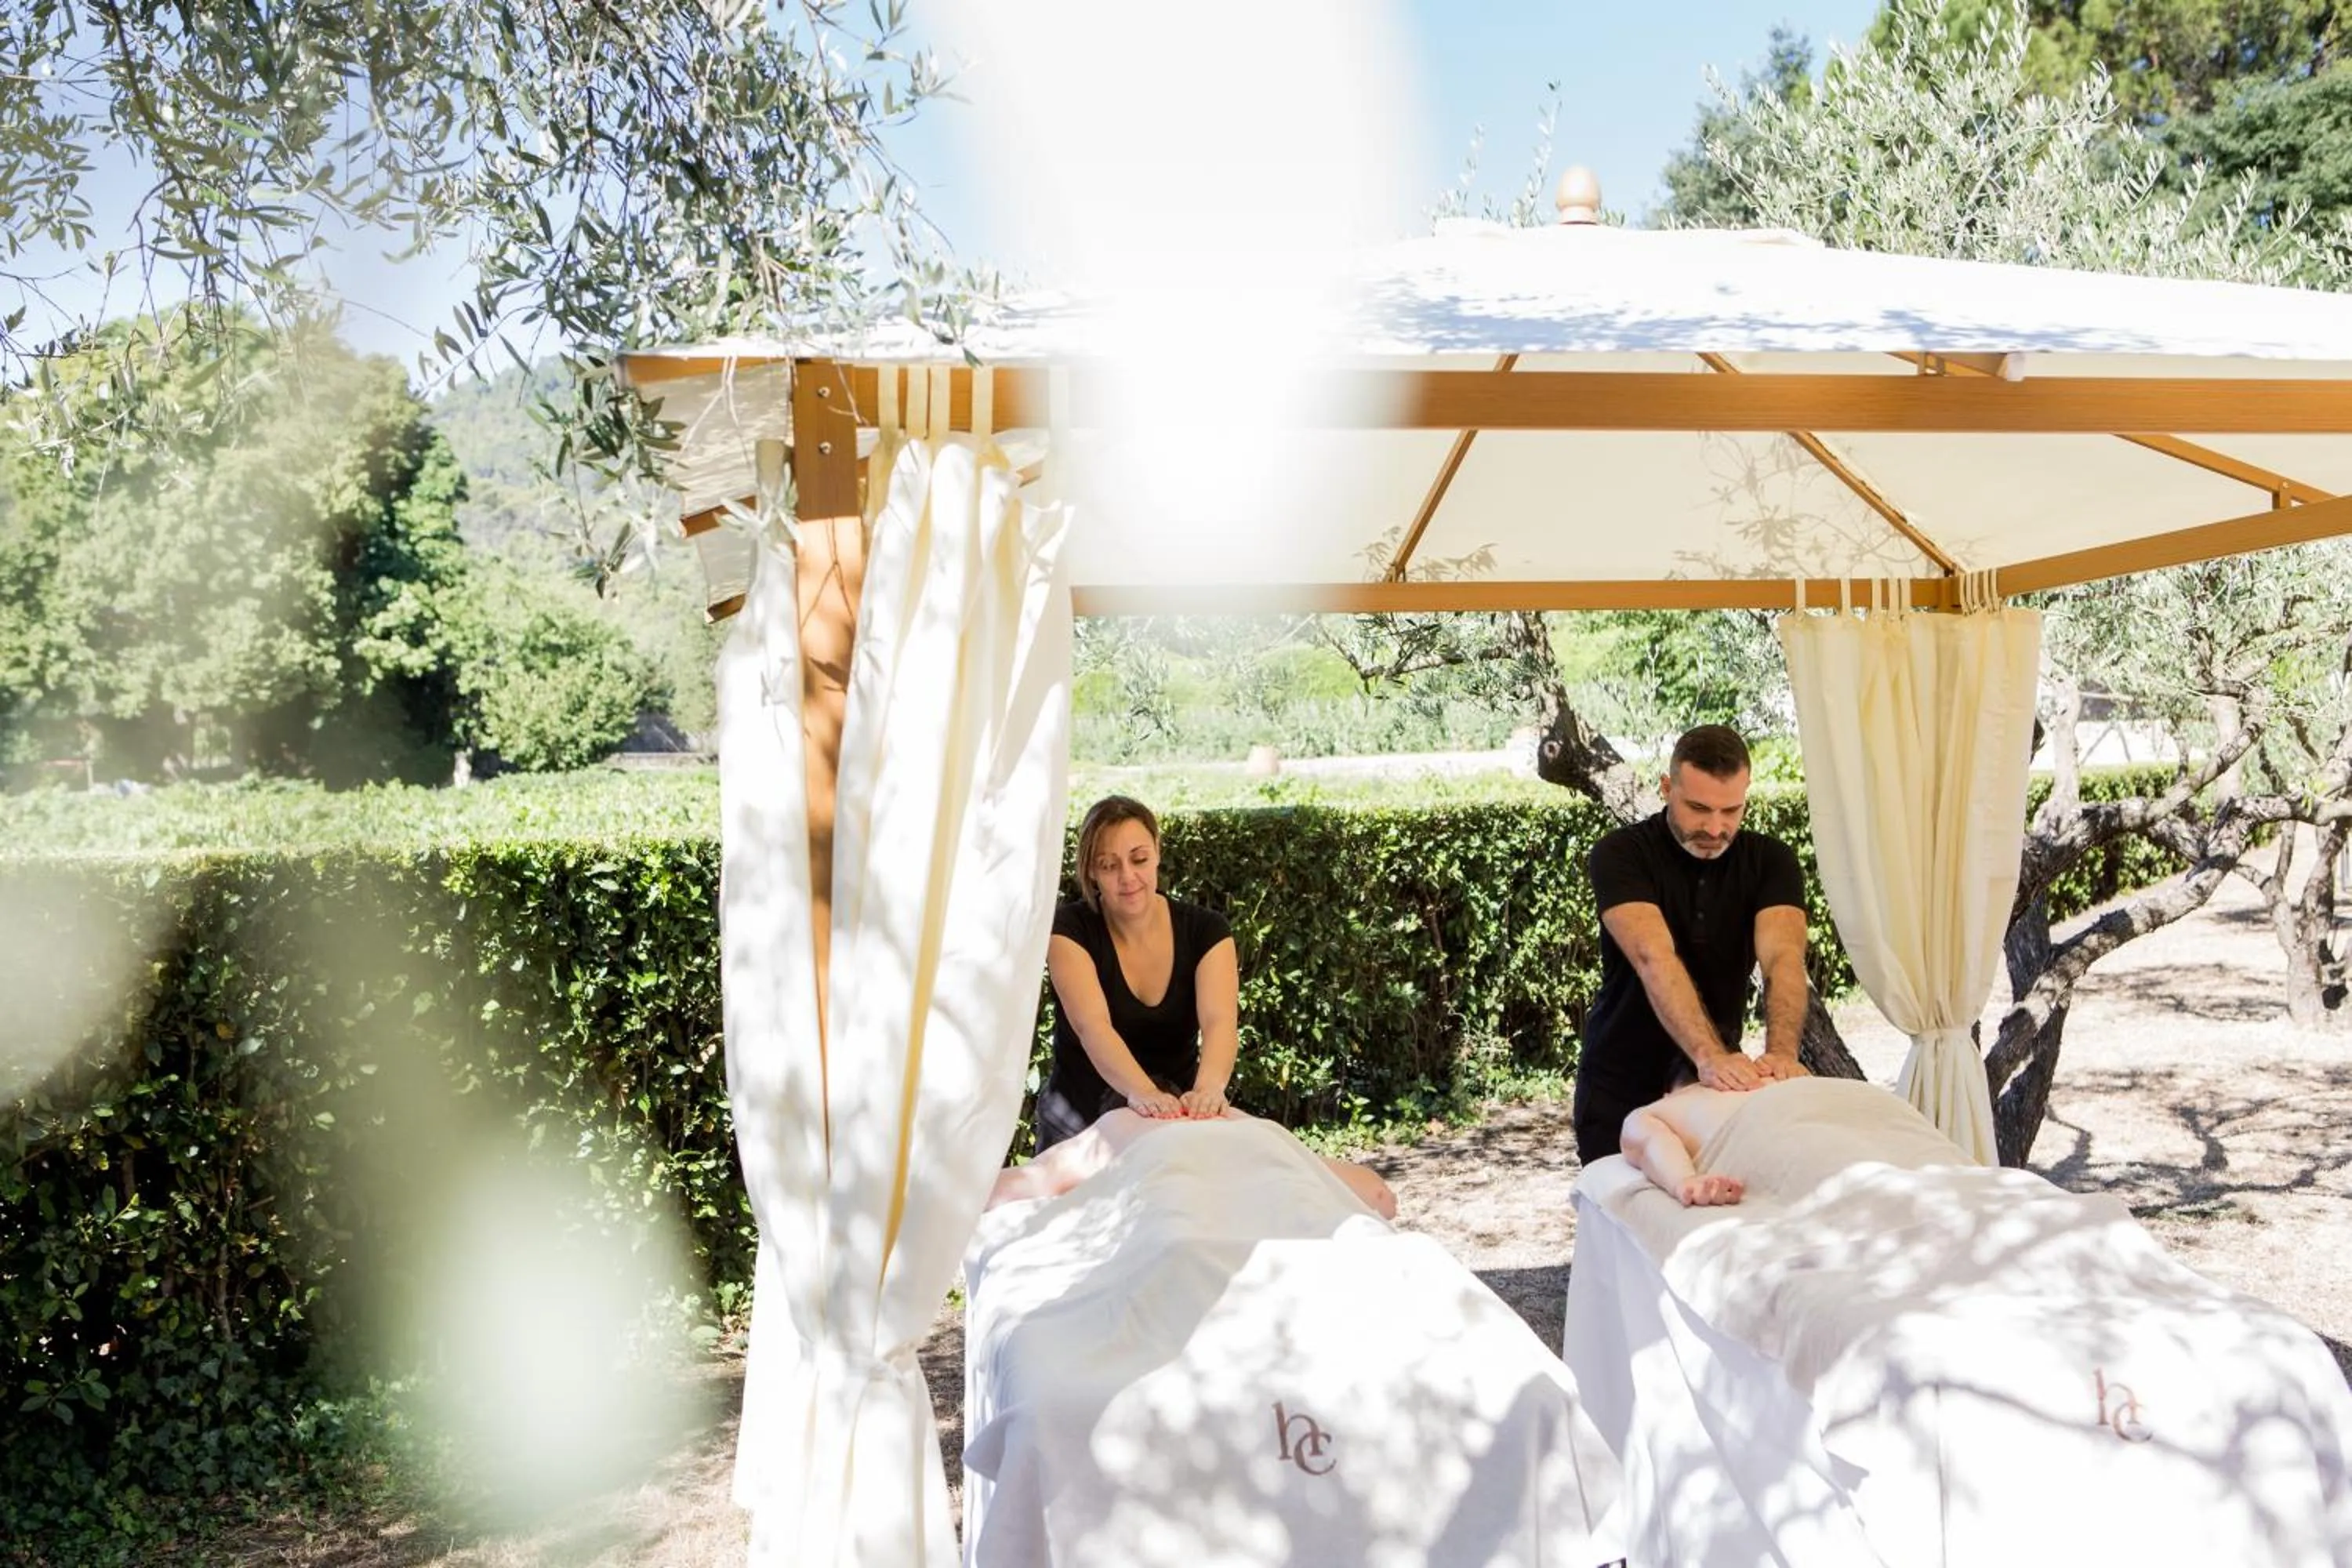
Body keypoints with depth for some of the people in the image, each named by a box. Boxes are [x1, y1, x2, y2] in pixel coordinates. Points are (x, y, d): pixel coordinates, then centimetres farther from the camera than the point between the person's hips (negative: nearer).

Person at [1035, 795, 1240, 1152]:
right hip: (1081, 1119, -1)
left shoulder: (1205, 930, -8)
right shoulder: (1071, 929, -13)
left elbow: (1220, 1022, -24)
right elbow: (1092, 1026, -29)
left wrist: (1208, 1088, -45)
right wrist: (1143, 1092, -48)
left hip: (1176, 1116, 1)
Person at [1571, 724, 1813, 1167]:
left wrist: (1782, 1052, -41)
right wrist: (1709, 1055, -46)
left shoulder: (1770, 861, -6)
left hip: (1721, 1083, 3)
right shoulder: (1620, 855, -16)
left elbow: (1783, 958, -22)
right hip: (1621, 1092, -3)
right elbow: (1654, 959, -31)